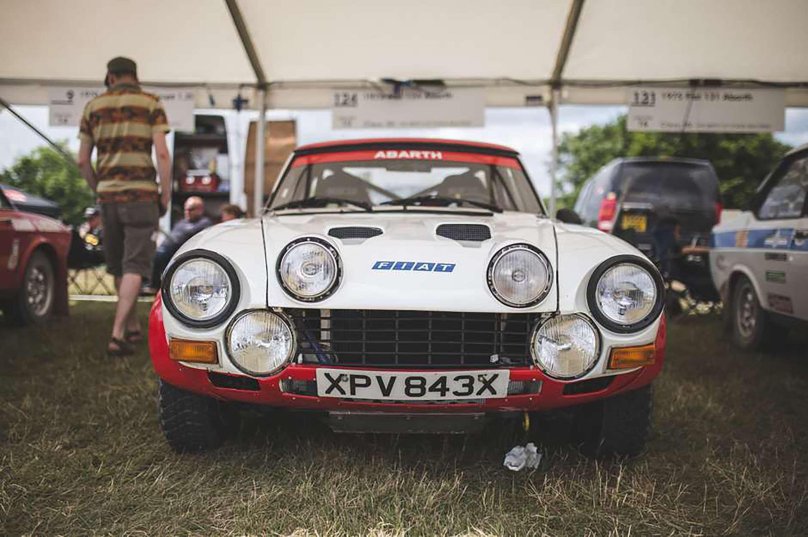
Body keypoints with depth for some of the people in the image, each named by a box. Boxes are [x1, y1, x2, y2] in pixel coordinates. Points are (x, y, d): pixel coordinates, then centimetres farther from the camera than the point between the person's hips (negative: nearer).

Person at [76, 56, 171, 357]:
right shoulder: (150, 103, 1)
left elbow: (83, 160, 8)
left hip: (107, 196, 4)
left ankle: (133, 328, 25)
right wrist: (166, 193, -2)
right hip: (141, 194, -3)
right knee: (134, 267, -4)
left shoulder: (94, 106, 10)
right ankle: (117, 334, -14)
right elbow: (162, 154, -9)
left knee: (118, 267, 16)